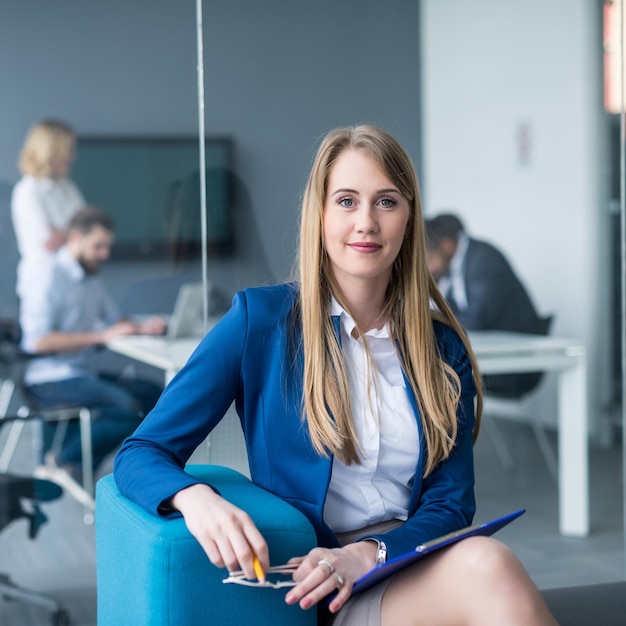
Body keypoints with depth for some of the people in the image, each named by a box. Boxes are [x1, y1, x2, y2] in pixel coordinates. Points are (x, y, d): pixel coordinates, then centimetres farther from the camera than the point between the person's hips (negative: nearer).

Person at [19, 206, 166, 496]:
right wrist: (100, 336, -23)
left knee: (152, 394, -1)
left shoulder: (90, 279, 15)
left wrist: (142, 328, -4)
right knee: (129, 407, -25)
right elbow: (39, 341, -21)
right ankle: (64, 461, -6)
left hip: (82, 373, 10)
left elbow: (115, 319, 19)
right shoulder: (49, 279, -13)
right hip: (50, 379, -10)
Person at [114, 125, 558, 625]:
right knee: (489, 567, -34)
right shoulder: (259, 319, 0)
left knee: (484, 562, -33)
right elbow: (141, 453, -1)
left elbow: (450, 505, 7)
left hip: (418, 573, 4)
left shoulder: (442, 347, 9)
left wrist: (368, 554, -14)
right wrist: (195, 498, -25)